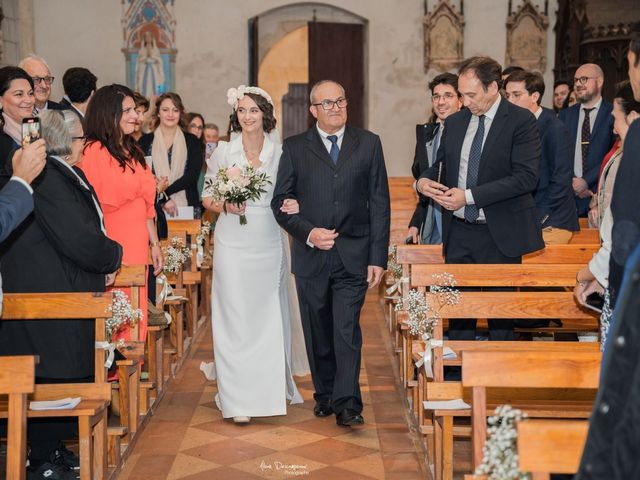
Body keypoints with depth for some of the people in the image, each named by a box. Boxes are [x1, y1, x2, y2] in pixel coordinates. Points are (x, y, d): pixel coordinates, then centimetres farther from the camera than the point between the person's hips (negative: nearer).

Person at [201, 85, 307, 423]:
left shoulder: (280, 153, 3)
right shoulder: (223, 151, 2)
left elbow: (289, 196, 10)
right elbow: (206, 197, 6)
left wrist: (294, 206, -12)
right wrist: (225, 206, -14)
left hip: (269, 244, 1)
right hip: (233, 245, -1)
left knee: (271, 316, 9)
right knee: (236, 317, -2)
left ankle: (273, 387, 28)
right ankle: (238, 399, 1)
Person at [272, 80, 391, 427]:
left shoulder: (368, 144, 4)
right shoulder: (294, 148, 4)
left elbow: (379, 204, 2)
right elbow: (280, 202, 3)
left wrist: (378, 257, -4)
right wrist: (308, 232, -13)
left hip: (353, 255, -1)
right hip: (310, 255, 2)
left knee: (347, 330, -10)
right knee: (317, 333, 11)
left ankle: (347, 404, -5)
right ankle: (324, 394, 27)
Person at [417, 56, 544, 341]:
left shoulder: (521, 122, -8)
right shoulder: (454, 123, 11)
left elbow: (526, 177, -17)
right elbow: (441, 166, 20)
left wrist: (469, 196, -20)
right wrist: (423, 181, -5)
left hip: (500, 235, -5)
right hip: (458, 232, 5)